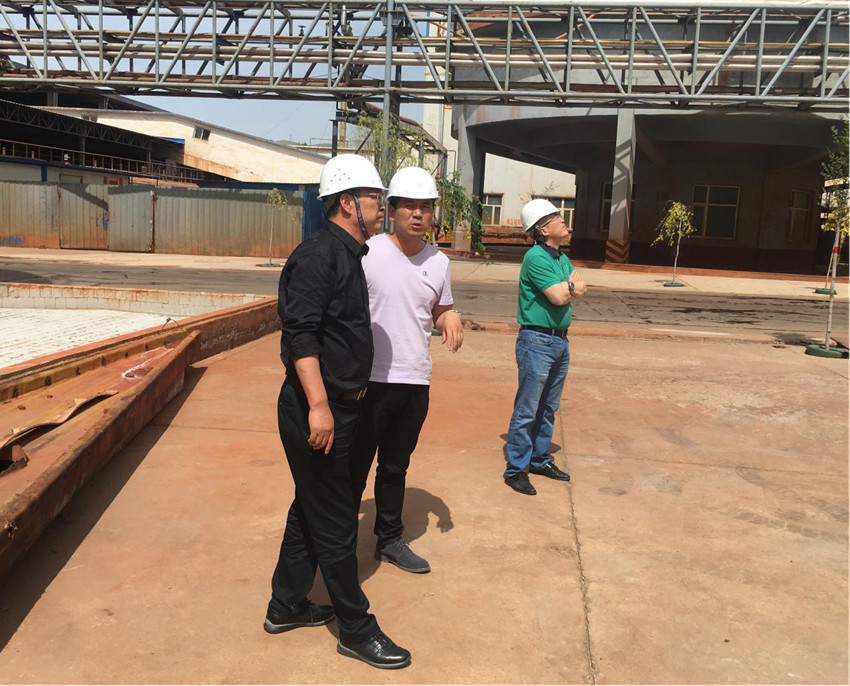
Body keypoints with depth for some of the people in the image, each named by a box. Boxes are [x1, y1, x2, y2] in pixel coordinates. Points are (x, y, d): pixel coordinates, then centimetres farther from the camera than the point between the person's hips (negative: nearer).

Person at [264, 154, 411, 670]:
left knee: (312, 508, 20)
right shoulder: (317, 256, -17)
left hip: (339, 407, 10)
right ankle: (356, 629, 17)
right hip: (316, 410, -10)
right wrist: (318, 405, -29)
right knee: (335, 523, 2)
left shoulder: (347, 256, 14)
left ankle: (287, 606, 35)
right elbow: (301, 333, -24)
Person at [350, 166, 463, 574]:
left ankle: (390, 541, 34)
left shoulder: (439, 262, 7)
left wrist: (451, 318, -4)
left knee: (396, 467, 19)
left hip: (416, 383, 5)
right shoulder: (366, 253, -8)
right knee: (355, 469, 6)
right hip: (372, 380, -4)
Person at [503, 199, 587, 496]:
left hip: (560, 341, 9)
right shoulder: (536, 257, -14)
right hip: (537, 341, -9)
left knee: (548, 408, 17)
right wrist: (571, 285, 0)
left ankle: (539, 459, 29)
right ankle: (516, 469, 4)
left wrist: (568, 286, -11)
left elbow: (581, 290, 7)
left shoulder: (563, 259, 15)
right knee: (527, 410, -4)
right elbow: (559, 297, -19)